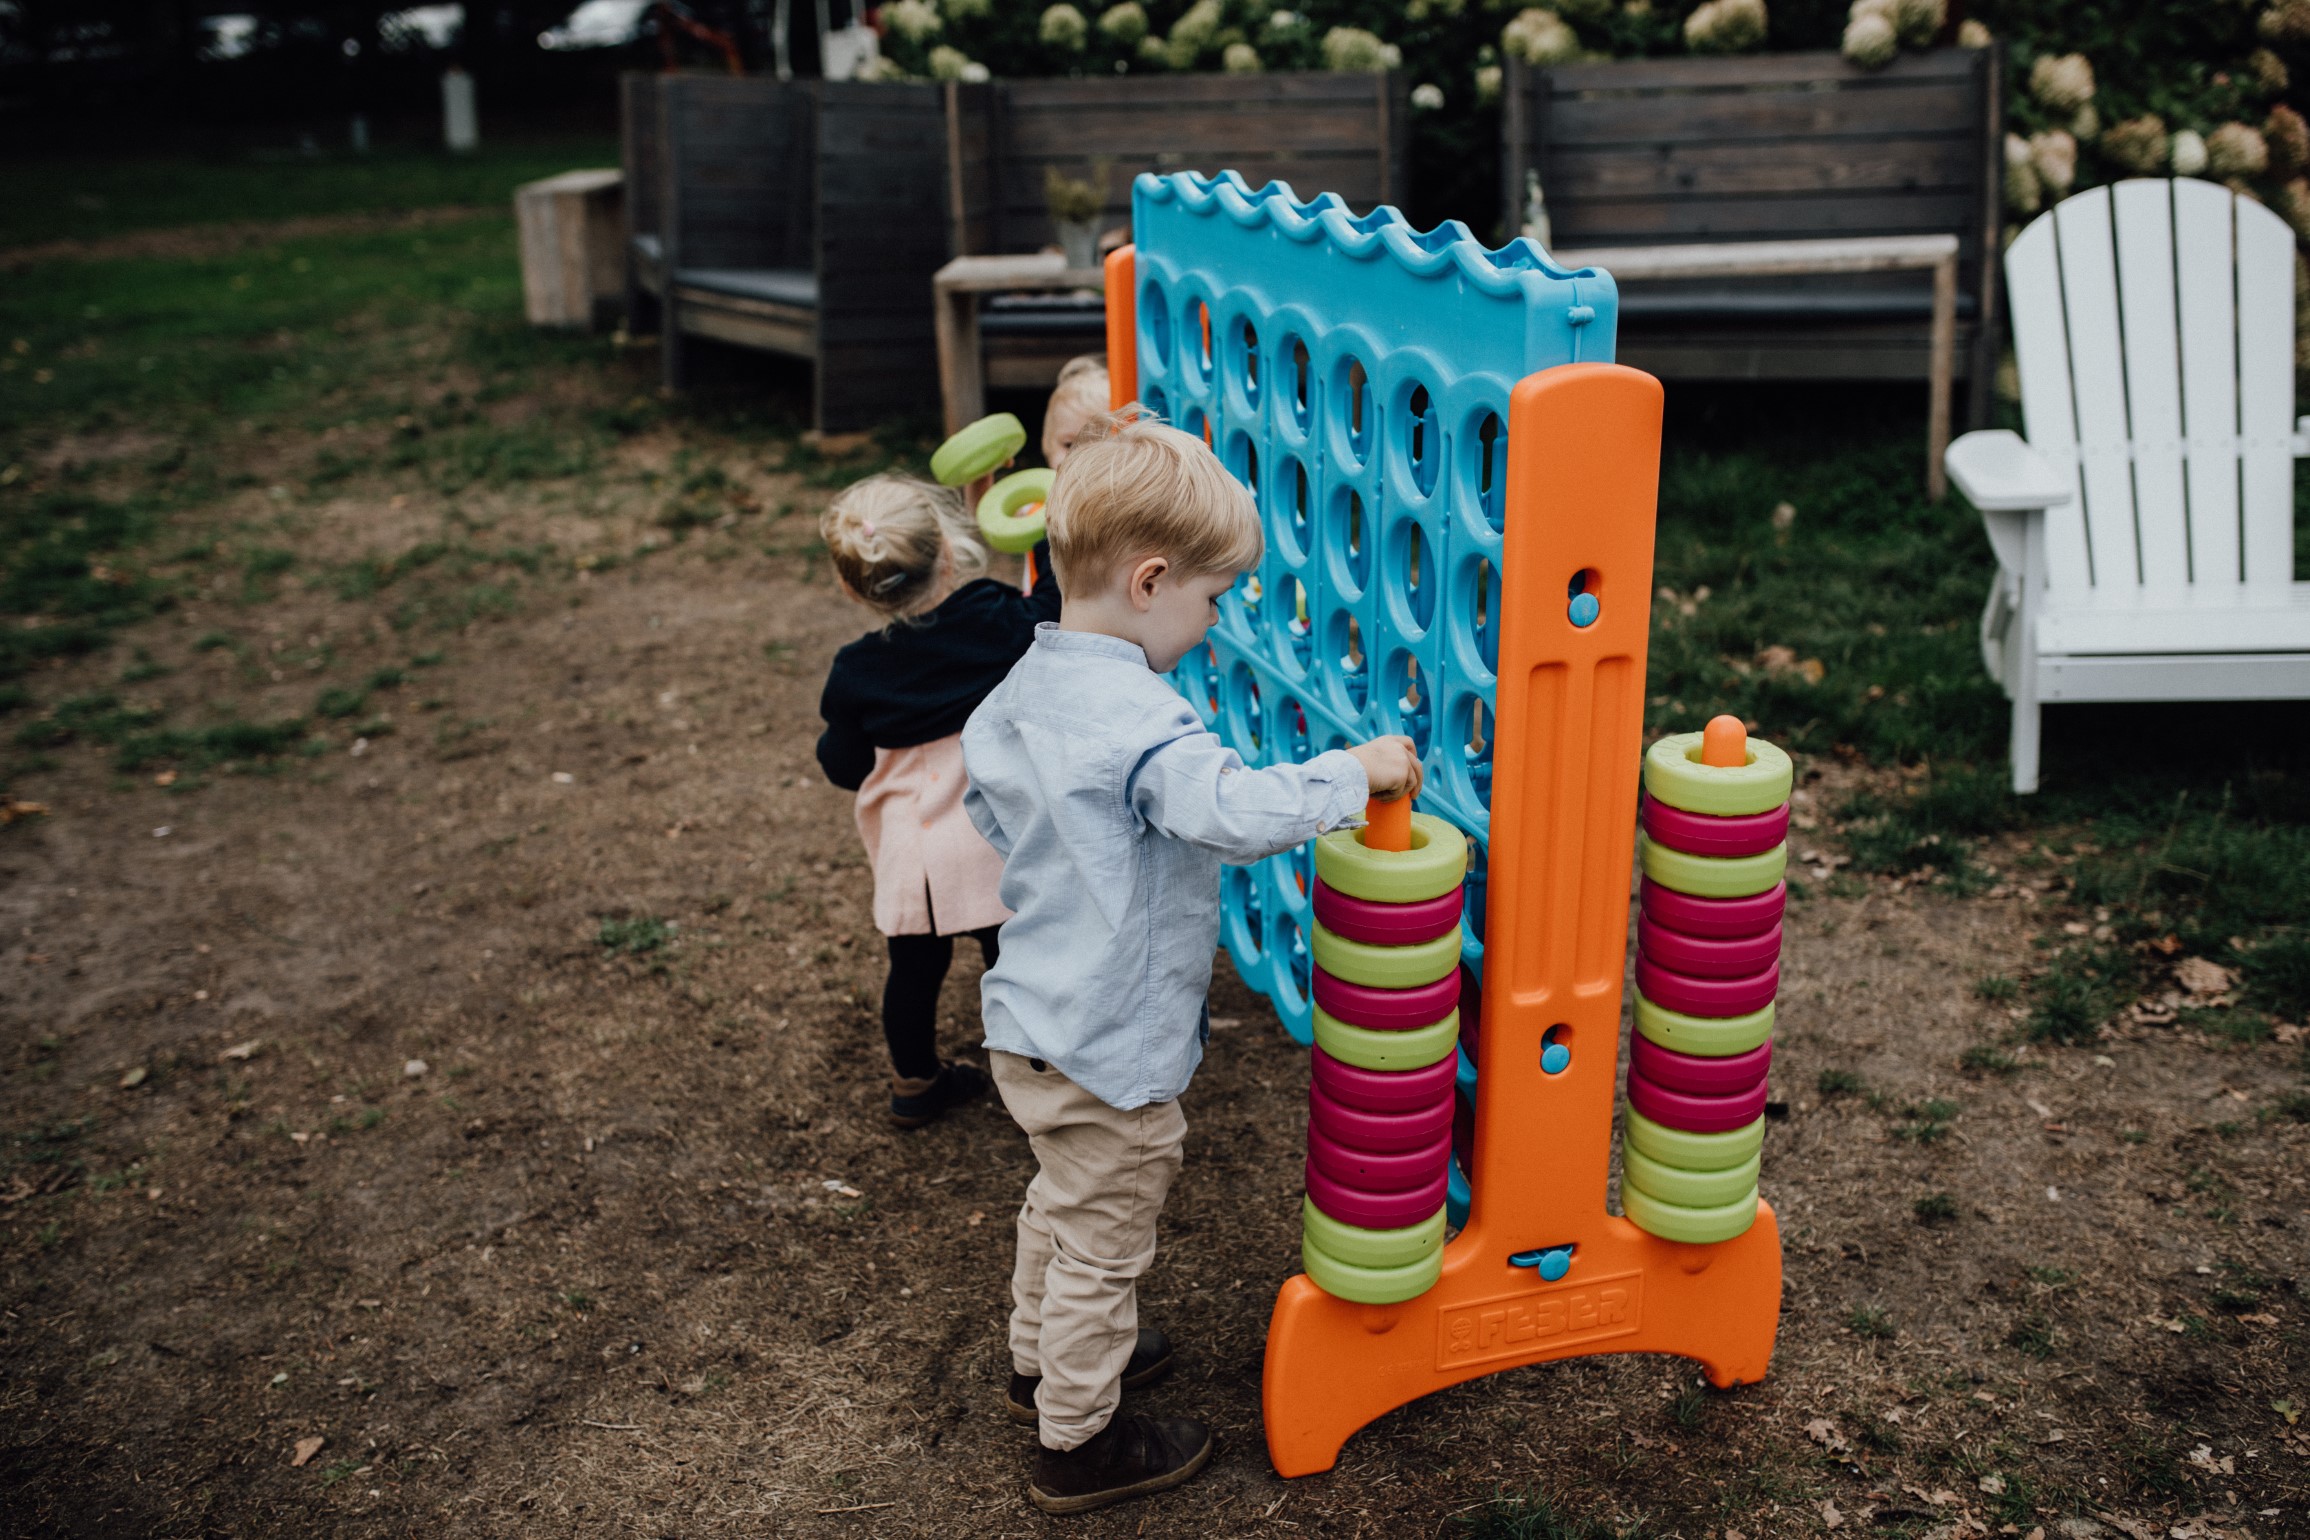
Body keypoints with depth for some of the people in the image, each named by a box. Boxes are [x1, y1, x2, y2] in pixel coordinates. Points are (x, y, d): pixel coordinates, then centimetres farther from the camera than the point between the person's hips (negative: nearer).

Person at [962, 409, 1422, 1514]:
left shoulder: (1023, 687, 0)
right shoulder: (1136, 719, -30)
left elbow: (984, 799, 16)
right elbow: (1244, 811, -42)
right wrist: (1360, 769, -29)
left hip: (1031, 1019, 9)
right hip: (1107, 1051, -9)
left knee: (1061, 1205, 30)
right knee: (1102, 1242, 11)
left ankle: (1040, 1361, 51)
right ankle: (1078, 1441, 28)